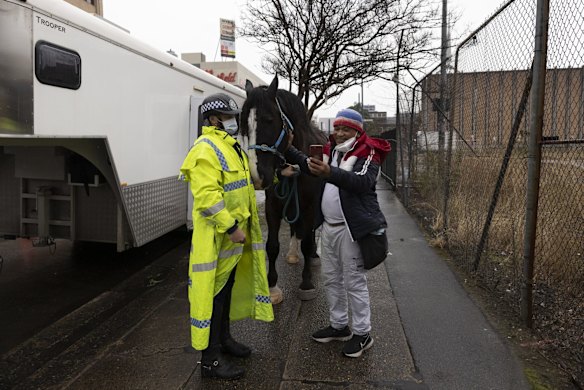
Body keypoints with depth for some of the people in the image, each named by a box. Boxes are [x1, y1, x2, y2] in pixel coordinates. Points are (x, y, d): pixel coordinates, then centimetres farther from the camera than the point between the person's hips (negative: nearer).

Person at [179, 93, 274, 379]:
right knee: (213, 292, -1)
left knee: (227, 288, 21)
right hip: (217, 237, -10)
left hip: (235, 233, 10)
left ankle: (223, 338, 38)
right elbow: (207, 196, -27)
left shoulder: (231, 147, 16)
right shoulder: (206, 149, -17)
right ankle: (210, 359, 11)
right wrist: (231, 227, -27)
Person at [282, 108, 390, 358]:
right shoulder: (331, 149, 11)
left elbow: (363, 181, -30)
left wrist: (330, 173, -44)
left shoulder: (368, 153, -10)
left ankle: (363, 333, 13)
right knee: (331, 278, 16)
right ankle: (339, 325, 31)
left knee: (354, 281, -1)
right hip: (328, 225, 8)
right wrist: (287, 149, 16)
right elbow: (311, 166, 25)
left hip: (351, 227, -8)